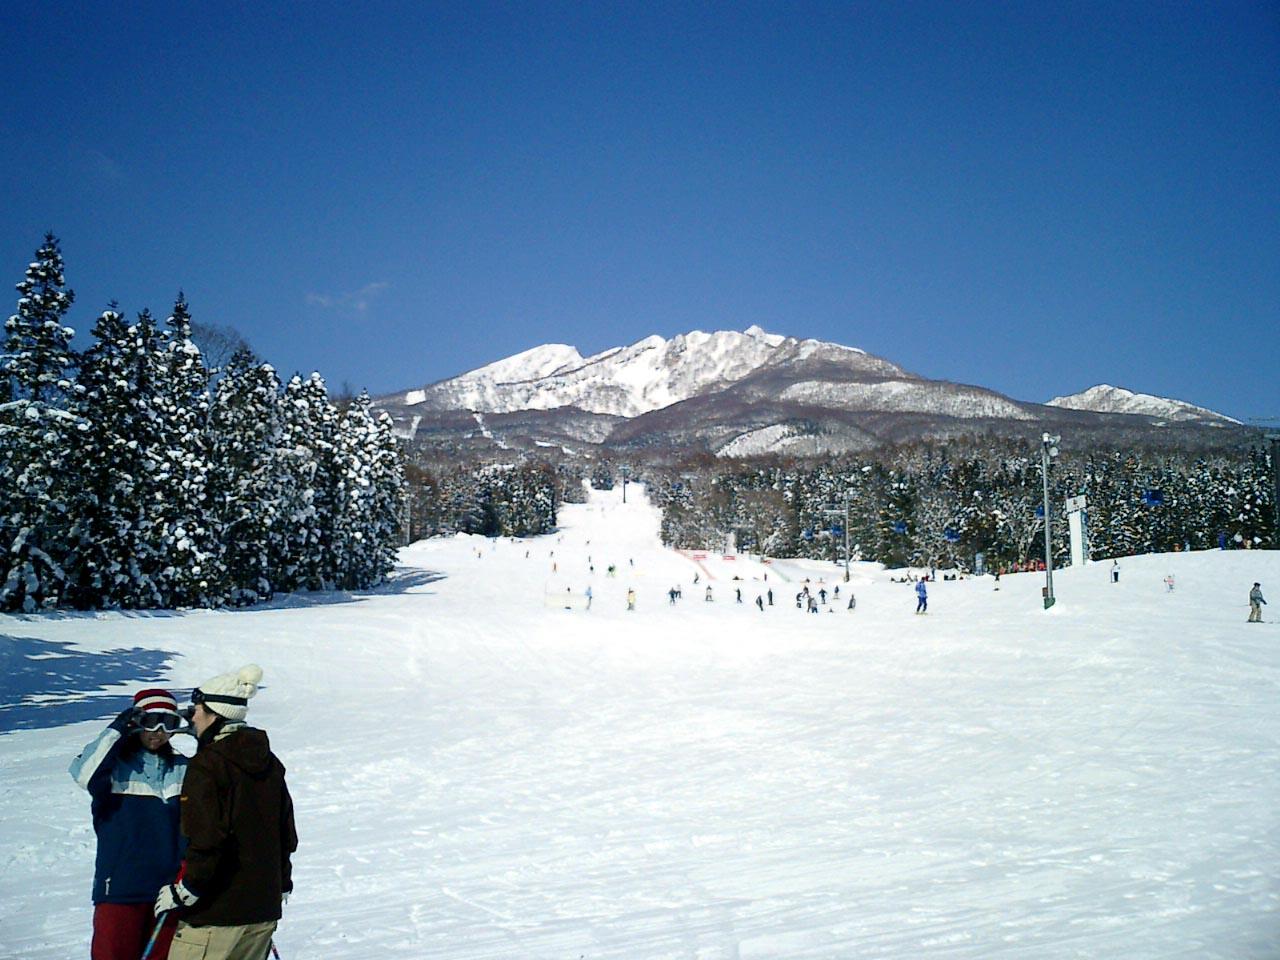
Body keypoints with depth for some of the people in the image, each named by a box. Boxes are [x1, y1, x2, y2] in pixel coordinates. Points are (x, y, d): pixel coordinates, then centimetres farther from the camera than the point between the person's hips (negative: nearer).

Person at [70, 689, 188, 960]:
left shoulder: (182, 769, 10)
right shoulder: (115, 764, -1)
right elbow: (84, 774, -25)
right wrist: (117, 730, -23)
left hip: (169, 886, 4)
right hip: (120, 887, -4)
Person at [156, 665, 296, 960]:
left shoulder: (207, 764, -12)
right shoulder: (270, 763, 11)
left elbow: (208, 839, -20)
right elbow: (287, 835, 16)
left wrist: (180, 892, -10)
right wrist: (280, 886, 25)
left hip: (215, 913, -8)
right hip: (263, 911, 8)